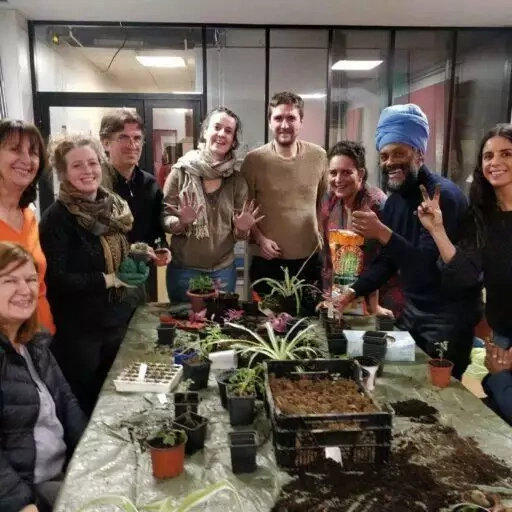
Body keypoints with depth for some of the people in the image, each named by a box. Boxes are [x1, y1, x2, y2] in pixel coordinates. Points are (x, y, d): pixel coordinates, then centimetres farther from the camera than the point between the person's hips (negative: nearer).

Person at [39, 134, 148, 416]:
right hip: (77, 328, -6)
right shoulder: (57, 217, -15)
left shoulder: (115, 207, 6)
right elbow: (56, 279, -20)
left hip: (117, 319, 6)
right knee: (84, 404, 10)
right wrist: (109, 279, -21)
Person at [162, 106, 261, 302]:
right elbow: (164, 219, -4)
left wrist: (242, 229, -17)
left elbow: (238, 235, 4)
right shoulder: (181, 171, -7)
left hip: (223, 269, 2)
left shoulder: (237, 178, -1)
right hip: (183, 269, -2)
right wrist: (182, 222, -24)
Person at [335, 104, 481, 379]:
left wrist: (384, 233, -37)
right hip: (412, 309, 8)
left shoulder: (443, 195, -22)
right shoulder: (395, 200, 3)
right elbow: (386, 260, 7)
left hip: (448, 316, -7)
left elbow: (429, 266, -30)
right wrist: (352, 292, -5)